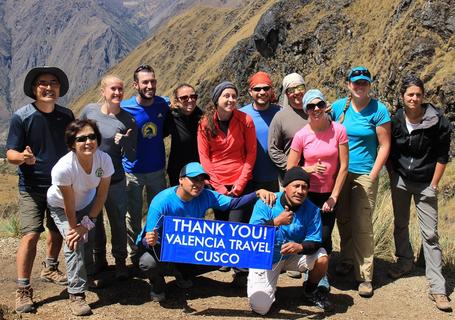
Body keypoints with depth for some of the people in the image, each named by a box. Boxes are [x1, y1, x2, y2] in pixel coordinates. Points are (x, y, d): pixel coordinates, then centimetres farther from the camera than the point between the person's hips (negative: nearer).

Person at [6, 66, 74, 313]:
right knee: (31, 235, -13)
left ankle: (50, 269, 41)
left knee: (57, 231, 16)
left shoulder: (66, 116, -1)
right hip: (32, 188, -4)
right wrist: (22, 157, -34)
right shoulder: (21, 117, -12)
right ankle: (23, 290, -2)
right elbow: (10, 153, -12)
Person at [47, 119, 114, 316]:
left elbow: (102, 194, -16)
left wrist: (87, 223, -15)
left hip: (87, 203, 4)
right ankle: (76, 294, -5)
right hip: (60, 206, -3)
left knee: (88, 239, 4)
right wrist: (74, 227, -14)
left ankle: (87, 271, 39)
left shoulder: (104, 159, -28)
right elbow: (69, 204, -26)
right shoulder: (63, 168, -39)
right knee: (75, 242, -17)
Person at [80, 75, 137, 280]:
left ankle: (120, 262, 26)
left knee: (118, 221, 8)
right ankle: (99, 259, 35)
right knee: (93, 221, 16)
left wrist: (126, 141, -28)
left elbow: (131, 157, -8)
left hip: (115, 180, -2)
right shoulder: (89, 110, -6)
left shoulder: (127, 120, -10)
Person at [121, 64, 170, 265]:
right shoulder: (125, 108, -13)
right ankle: (135, 254, 26)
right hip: (133, 171, -3)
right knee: (133, 216, 8)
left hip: (157, 169, 3)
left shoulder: (163, 104, -4)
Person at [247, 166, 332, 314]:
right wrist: (276, 222, -42)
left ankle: (311, 290, 8)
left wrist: (300, 247, -38)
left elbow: (315, 242, -15)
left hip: (294, 256, 2)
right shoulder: (265, 204, -19)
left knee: (322, 258, -25)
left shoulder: (312, 210, -13)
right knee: (260, 307, -15)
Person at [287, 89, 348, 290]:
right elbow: (290, 170, -2)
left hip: (330, 193, 0)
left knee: (325, 237, 5)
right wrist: (309, 169, -20)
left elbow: (343, 166, -6)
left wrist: (334, 196, -6)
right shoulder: (301, 135, -8)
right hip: (307, 193, 0)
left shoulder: (338, 130, -9)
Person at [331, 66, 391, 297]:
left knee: (362, 225, -5)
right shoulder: (338, 107, 2)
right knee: (343, 220, 12)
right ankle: (347, 260, 33)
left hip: (364, 174, -3)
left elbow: (384, 145, -4)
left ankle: (364, 276, 5)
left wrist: (373, 175, -9)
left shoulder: (378, 110, -6)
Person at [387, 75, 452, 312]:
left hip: (425, 183, -3)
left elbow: (442, 156, -7)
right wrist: (392, 176, 3)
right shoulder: (396, 120, -5)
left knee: (430, 234, -3)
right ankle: (404, 261, 39)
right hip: (400, 180, 3)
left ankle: (437, 288, 0)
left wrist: (433, 185, -8)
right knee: (400, 225, 15)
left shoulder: (437, 121, -12)